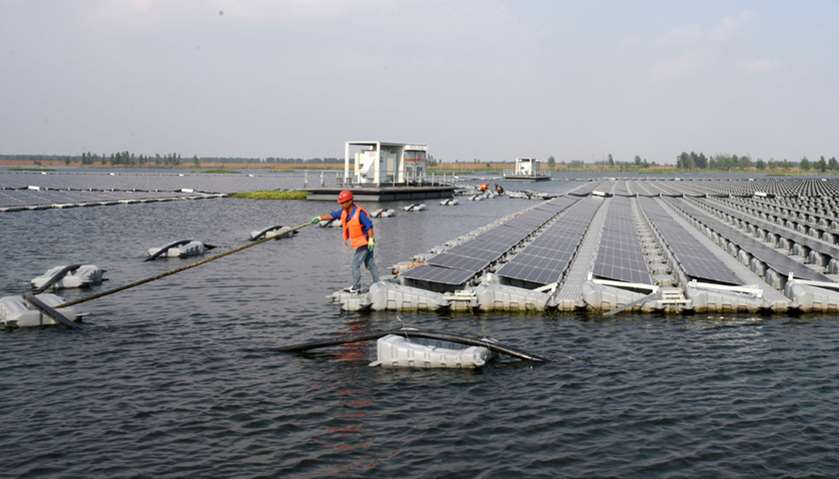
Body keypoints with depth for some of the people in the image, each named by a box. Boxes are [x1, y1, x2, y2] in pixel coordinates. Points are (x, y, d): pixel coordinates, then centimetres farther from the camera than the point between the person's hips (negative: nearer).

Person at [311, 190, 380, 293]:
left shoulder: (359, 212, -23)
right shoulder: (344, 211, 3)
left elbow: (369, 225, -22)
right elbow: (332, 215, 6)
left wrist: (371, 239, -24)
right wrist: (319, 218, -4)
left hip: (364, 242, -9)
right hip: (360, 242, 9)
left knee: (356, 264, -6)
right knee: (370, 264, 13)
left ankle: (356, 287, 0)